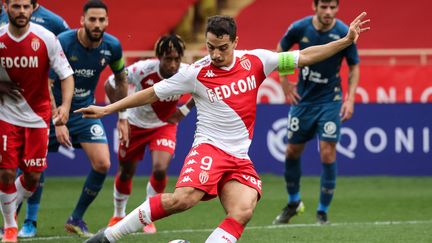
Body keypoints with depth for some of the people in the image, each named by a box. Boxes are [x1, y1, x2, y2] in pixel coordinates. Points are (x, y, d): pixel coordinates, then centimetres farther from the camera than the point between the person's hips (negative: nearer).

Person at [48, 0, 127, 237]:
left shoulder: (112, 46, -9)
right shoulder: (62, 43, -21)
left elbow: (120, 80, 11)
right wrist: (58, 122, -27)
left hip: (85, 111, 3)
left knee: (102, 164, -11)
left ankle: (76, 219, 6)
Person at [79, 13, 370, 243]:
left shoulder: (255, 61, 3)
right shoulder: (197, 74, -5)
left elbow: (304, 56, 8)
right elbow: (152, 93, 4)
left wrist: (346, 40, 4)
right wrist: (108, 109, 4)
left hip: (240, 159, 4)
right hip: (209, 148, -4)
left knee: (242, 211, -23)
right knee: (183, 198, -29)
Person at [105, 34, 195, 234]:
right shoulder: (142, 70, -31)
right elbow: (110, 85, -15)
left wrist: (185, 110, -10)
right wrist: (121, 116, -15)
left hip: (164, 125, 0)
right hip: (136, 124, 0)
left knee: (160, 169, -19)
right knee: (126, 172, 10)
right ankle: (118, 215, 37)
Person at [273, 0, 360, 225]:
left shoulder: (344, 33, -15)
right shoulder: (299, 28, -12)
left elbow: (354, 66, -2)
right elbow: (280, 50, 8)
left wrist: (350, 99, -11)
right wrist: (285, 82, 2)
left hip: (330, 101, -2)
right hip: (303, 98, 2)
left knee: (327, 154, -10)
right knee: (292, 151, 10)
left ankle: (323, 212, 3)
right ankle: (293, 203, 33)